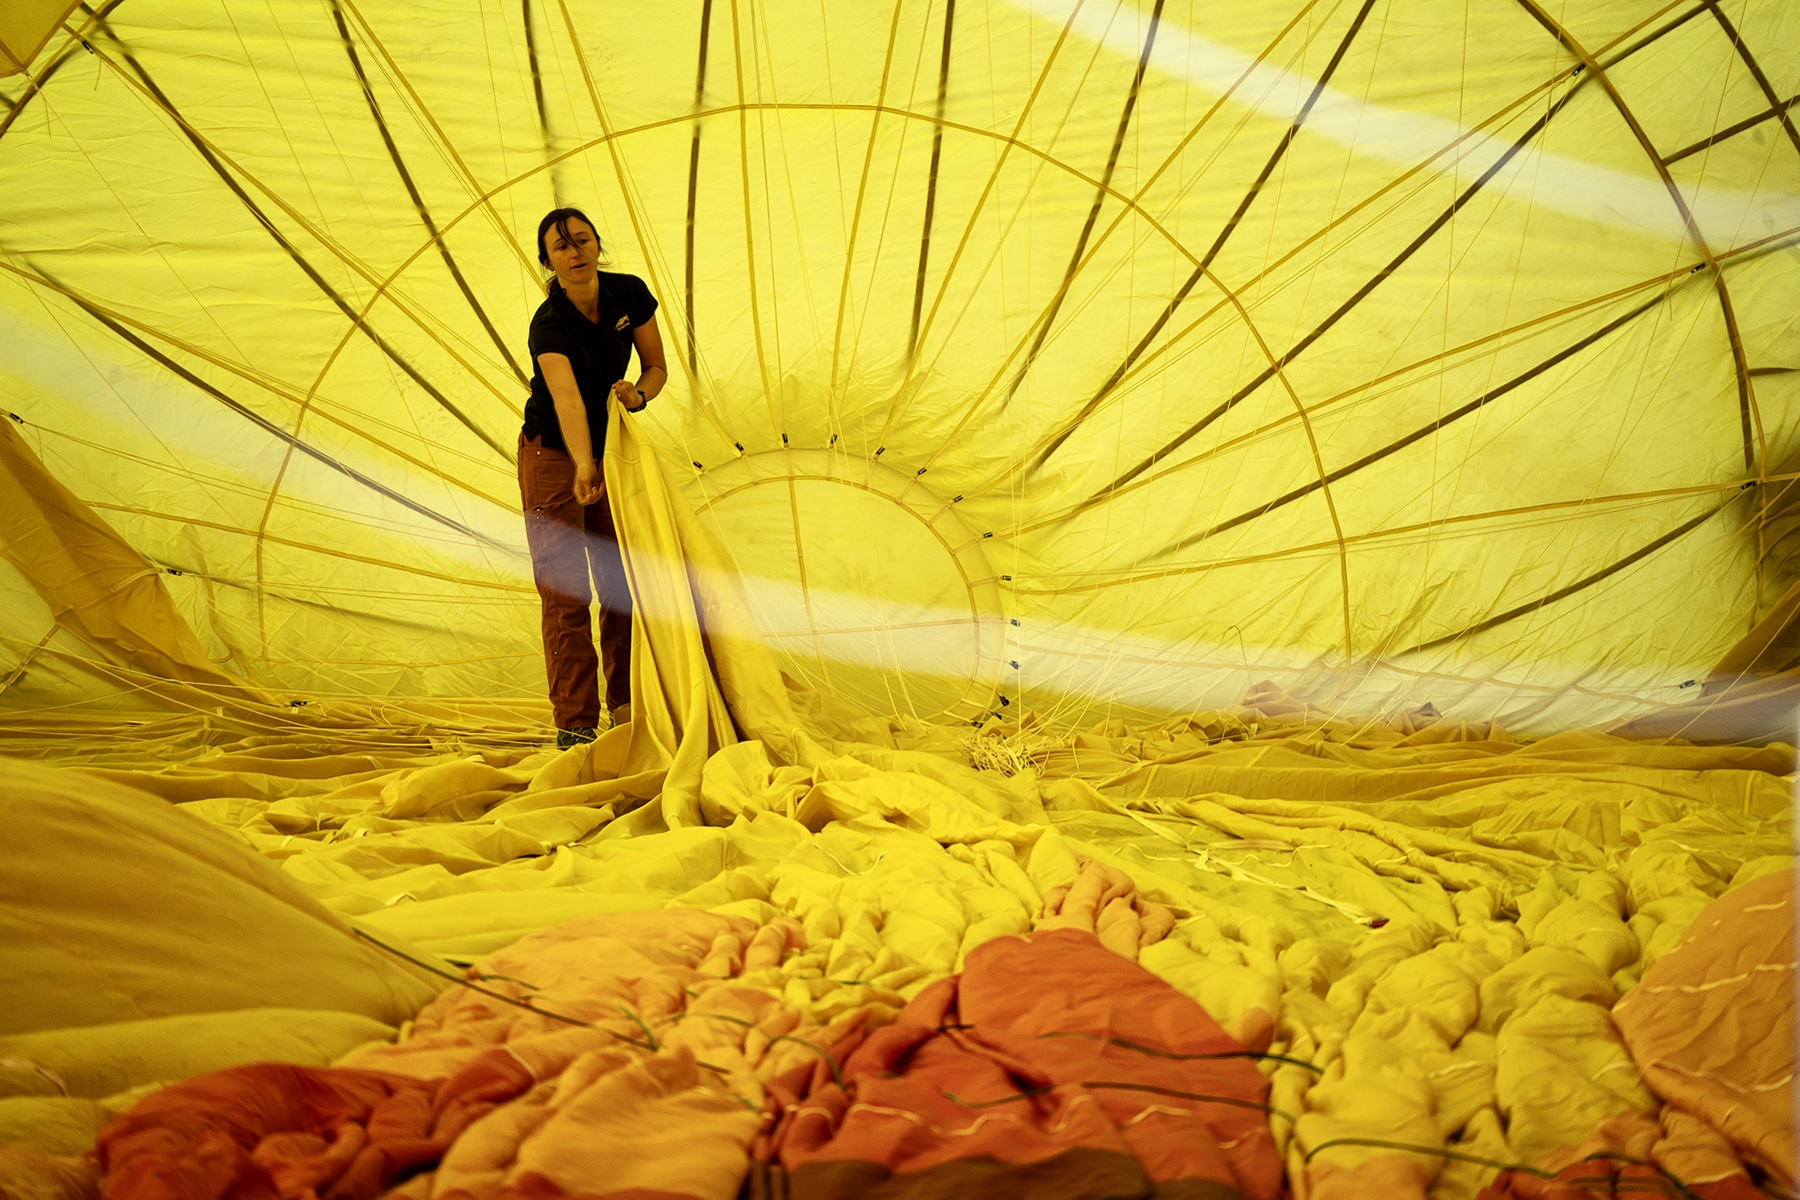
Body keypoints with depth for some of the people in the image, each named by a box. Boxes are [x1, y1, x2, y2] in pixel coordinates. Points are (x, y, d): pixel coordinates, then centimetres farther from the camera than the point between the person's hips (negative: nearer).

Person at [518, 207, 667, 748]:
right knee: (566, 593, -7)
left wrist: (638, 394, -23)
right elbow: (567, 397, -43)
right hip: (552, 456, -5)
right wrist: (582, 468, -58)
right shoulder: (549, 324, -27)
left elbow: (657, 366, 0)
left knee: (625, 583, 5)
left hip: (610, 452, 5)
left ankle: (627, 710, 15)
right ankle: (574, 726, -5)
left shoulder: (631, 294, -10)